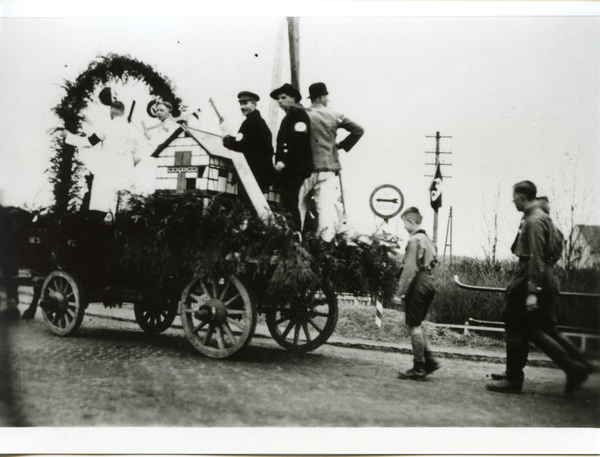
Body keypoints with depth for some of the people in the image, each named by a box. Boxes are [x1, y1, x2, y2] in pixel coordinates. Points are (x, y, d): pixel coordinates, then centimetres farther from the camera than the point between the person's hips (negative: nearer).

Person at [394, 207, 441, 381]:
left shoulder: (414, 240, -13)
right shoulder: (428, 240, 16)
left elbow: (410, 269, -18)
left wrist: (400, 293, -15)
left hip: (417, 286, -9)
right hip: (429, 285, 9)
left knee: (414, 326, -2)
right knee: (416, 326, 17)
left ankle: (419, 369, 3)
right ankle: (430, 360, 13)